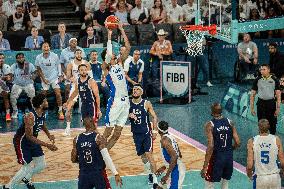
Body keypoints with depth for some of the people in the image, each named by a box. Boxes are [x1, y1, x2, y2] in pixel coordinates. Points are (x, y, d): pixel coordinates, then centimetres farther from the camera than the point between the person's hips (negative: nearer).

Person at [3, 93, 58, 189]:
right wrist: (46, 145, -36)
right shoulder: (30, 117, -33)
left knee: (41, 165, 10)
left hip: (32, 140, 8)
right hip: (22, 142, -8)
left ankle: (26, 179, 35)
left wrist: (49, 135, -1)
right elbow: (29, 136, -32)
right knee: (27, 168, -8)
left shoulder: (42, 113, -7)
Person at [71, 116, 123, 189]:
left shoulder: (77, 139, 0)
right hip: (98, 174, -3)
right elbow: (106, 157, -18)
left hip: (83, 175, 3)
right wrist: (116, 174, -19)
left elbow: (73, 160, 5)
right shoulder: (98, 138, -12)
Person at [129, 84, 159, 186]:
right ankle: (150, 173, 32)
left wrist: (155, 131, -9)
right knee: (142, 155, 11)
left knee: (149, 154, -13)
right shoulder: (128, 103, 0)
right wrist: (129, 116, -15)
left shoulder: (146, 103, -7)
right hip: (136, 134, 4)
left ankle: (154, 178, -12)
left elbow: (154, 117, -2)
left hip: (146, 133, -4)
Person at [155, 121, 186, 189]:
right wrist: (164, 167, 29)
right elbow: (179, 155, 23)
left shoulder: (164, 140, -16)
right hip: (178, 168, 10)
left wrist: (167, 175, -26)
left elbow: (174, 157, -27)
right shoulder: (170, 137, 14)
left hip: (176, 170, -10)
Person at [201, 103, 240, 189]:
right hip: (229, 157, 5)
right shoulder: (230, 122, 0)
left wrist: (204, 167, -18)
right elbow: (237, 143, -2)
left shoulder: (210, 125, -14)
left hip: (216, 157, -5)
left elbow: (210, 146, -21)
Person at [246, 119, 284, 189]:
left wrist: (249, 174, 10)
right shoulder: (276, 140, -6)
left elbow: (250, 165, -11)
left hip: (260, 178, -1)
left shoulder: (252, 141, -8)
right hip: (274, 177, 1)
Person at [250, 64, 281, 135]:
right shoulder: (257, 80, 1)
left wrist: (278, 108, -8)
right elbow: (252, 94, 5)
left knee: (272, 124, 4)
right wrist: (252, 108, 0)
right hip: (261, 104, 1)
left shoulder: (274, 80, -1)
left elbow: (278, 95, -1)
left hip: (271, 104, -1)